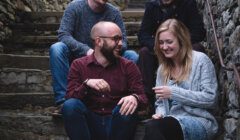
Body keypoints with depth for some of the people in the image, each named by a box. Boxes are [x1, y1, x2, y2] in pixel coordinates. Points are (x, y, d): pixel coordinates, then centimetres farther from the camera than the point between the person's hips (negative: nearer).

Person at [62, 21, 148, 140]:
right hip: (90, 123, 0)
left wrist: (135, 98, -27)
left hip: (118, 123, 1)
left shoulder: (128, 66, 6)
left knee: (127, 107, -31)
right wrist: (86, 84, -25)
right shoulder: (78, 65, 5)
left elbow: (143, 97, -3)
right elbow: (69, 97, -5)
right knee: (70, 105, -28)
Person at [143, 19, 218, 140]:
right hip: (171, 122, 5)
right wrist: (160, 114, -5)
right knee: (152, 126, -34)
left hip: (200, 122, -5)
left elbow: (211, 98, -10)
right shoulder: (162, 68, 17)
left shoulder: (200, 60, -2)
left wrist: (174, 92, -15)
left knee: (153, 126, -34)